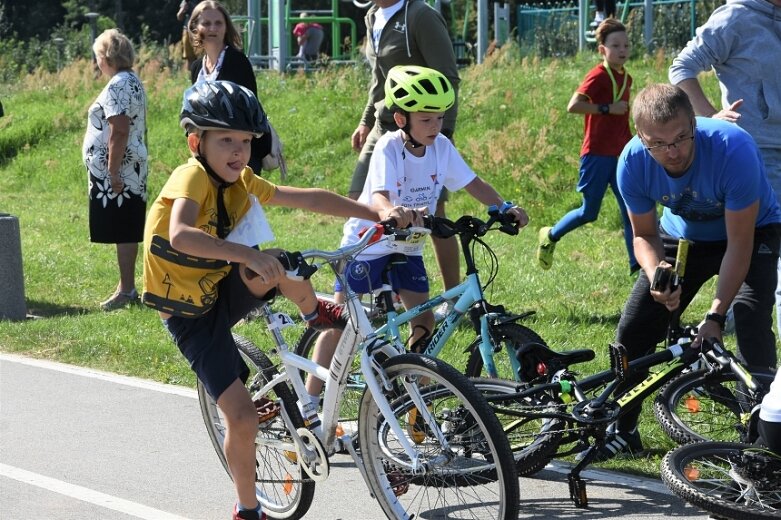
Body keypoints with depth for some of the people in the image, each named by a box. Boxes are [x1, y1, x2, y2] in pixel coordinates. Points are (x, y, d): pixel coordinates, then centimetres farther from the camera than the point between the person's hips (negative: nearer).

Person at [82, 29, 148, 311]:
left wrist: (113, 171, -23)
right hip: (132, 169, 10)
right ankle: (127, 285, 20)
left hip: (116, 172, -10)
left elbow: (119, 132, -24)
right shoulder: (133, 81, 15)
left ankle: (127, 289, -3)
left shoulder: (117, 87, -17)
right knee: (127, 231, 14)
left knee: (123, 232, -6)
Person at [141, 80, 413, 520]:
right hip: (191, 314, -5)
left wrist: (377, 214, -8)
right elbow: (180, 236, -44)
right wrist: (246, 254, -54)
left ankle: (316, 315, 7)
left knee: (279, 268, -26)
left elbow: (309, 199, -1)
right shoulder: (193, 176, -25)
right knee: (243, 417, -12)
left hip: (224, 290, 5)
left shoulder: (241, 182, -4)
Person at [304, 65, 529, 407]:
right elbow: (379, 197, -37)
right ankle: (310, 404, 0)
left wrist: (505, 209, -20)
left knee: (423, 323, -1)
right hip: (369, 242, -5)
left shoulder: (441, 147, -9)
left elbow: (472, 184, -3)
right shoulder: (389, 148, -24)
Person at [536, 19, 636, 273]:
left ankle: (637, 263, 2)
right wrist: (608, 108, -25)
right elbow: (573, 106, -25)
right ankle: (551, 236, 25)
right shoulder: (598, 76, -14)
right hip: (597, 154, -7)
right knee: (589, 213, 2)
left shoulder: (626, 78, 10)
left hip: (619, 155, 7)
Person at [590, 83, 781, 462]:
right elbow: (645, 235, -9)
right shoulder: (634, 162, -25)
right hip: (684, 237, 4)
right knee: (633, 329, -2)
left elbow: (739, 243, -30)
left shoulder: (733, 149, -38)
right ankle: (622, 431, 17)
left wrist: (715, 315, -34)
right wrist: (655, 274, -32)